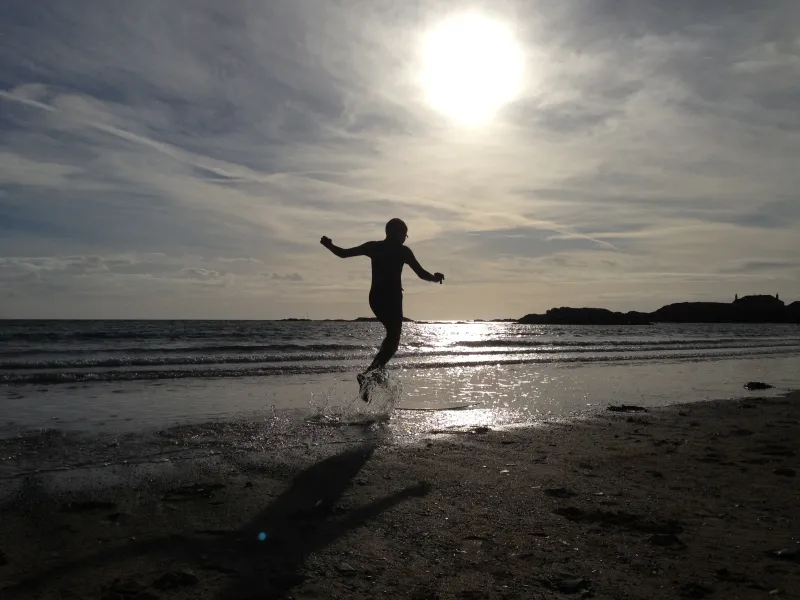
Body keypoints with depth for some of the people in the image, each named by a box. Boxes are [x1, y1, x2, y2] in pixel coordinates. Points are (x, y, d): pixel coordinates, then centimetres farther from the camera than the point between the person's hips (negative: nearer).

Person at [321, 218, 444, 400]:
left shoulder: (373, 246, 9)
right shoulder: (403, 251, -2)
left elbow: (343, 253, 8)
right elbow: (422, 274, -4)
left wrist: (328, 245, 21)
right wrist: (436, 278, 13)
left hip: (375, 298, 6)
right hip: (392, 299, -6)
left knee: (392, 334, 24)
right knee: (392, 341, -3)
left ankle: (377, 370, 11)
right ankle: (368, 373, -22)